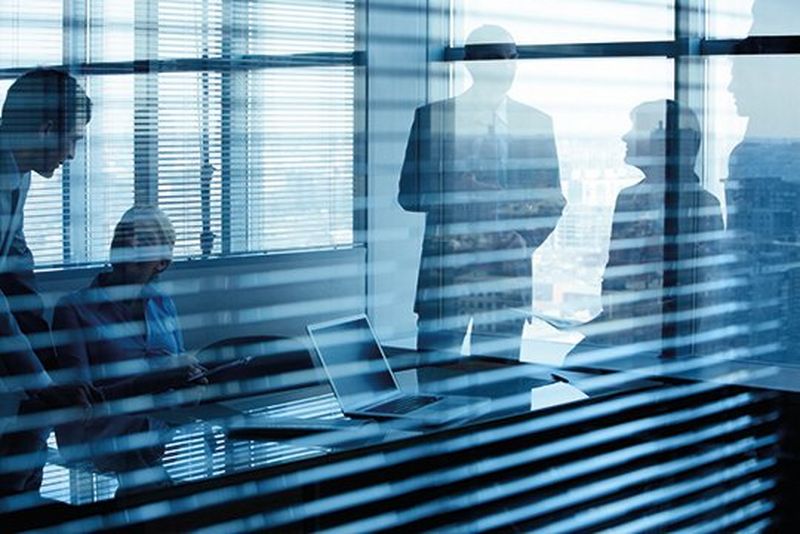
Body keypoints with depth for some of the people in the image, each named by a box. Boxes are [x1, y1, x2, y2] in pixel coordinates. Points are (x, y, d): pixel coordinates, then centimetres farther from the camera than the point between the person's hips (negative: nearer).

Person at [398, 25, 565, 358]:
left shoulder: (536, 124, 11)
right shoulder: (432, 118, 4)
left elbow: (553, 201, 12)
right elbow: (409, 195, -1)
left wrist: (526, 242, -5)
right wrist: (465, 191, -15)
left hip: (508, 269, 2)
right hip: (445, 265, -2)